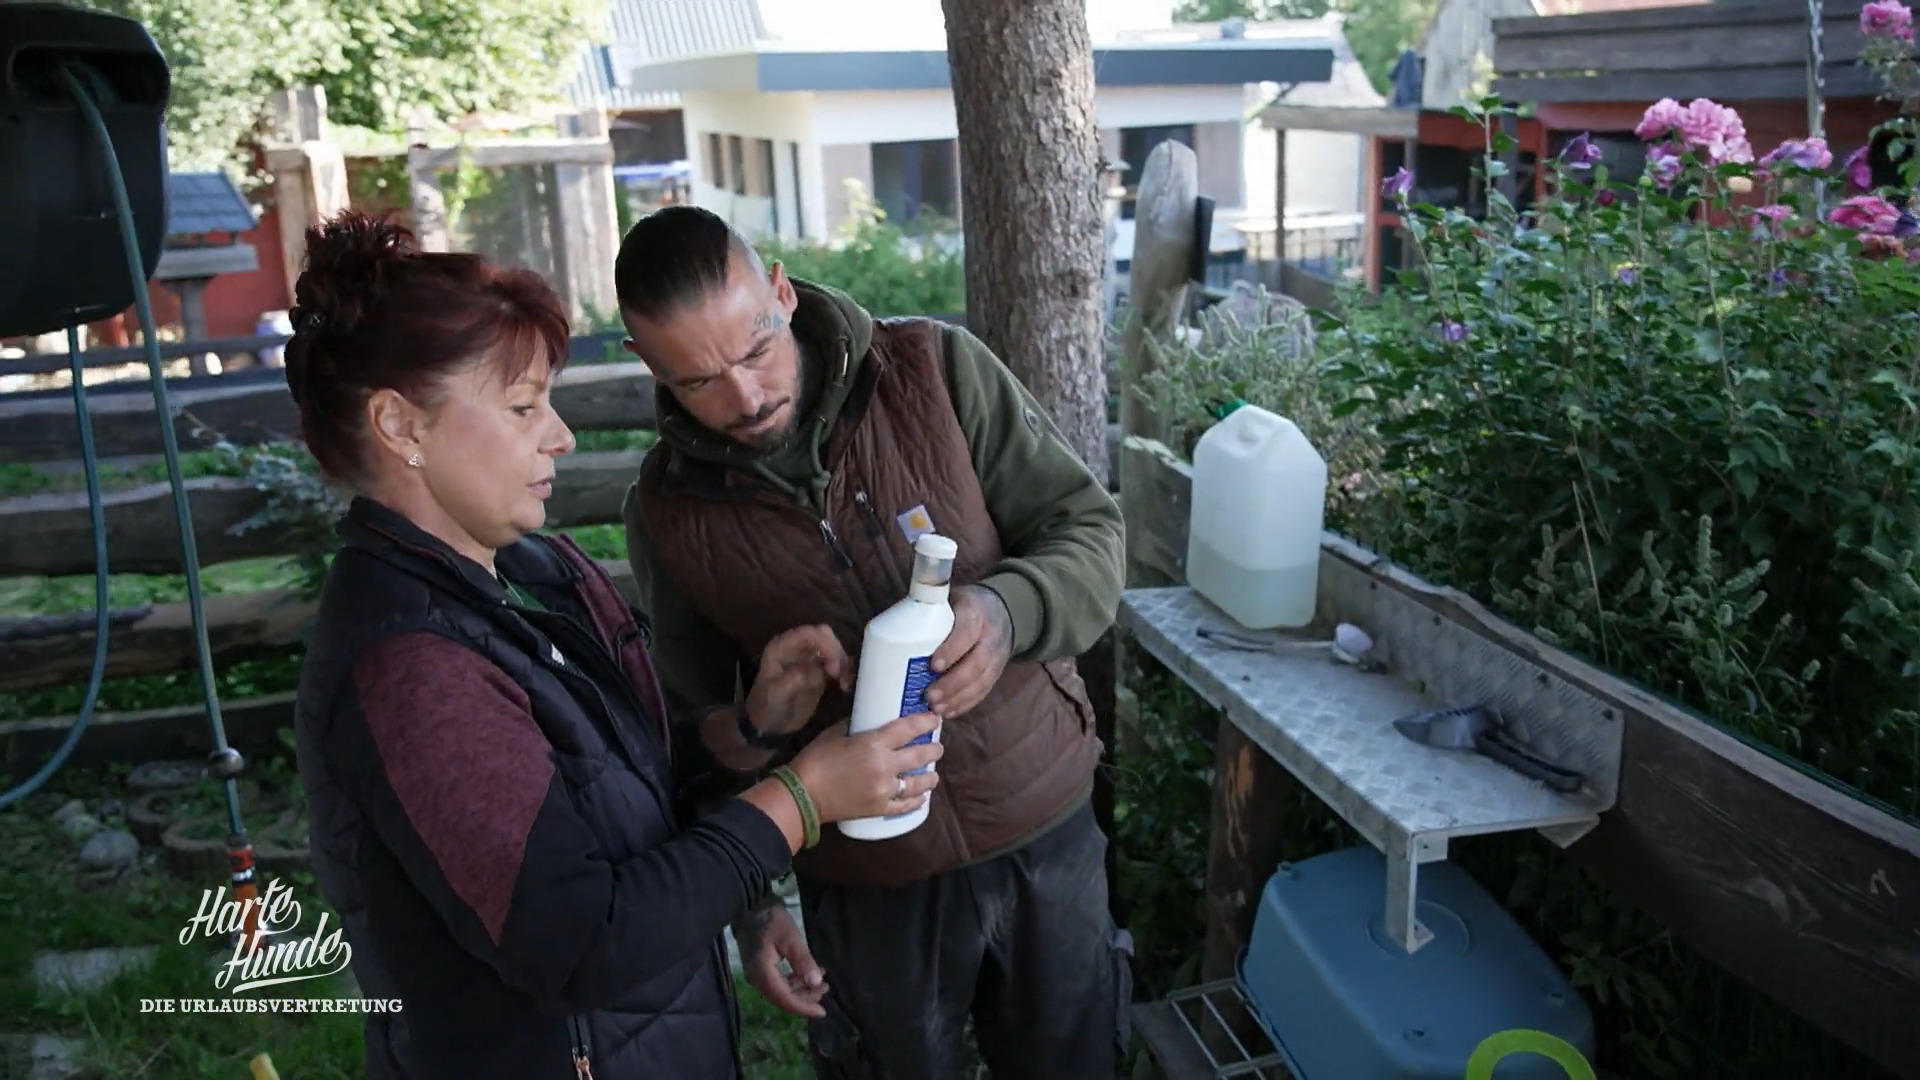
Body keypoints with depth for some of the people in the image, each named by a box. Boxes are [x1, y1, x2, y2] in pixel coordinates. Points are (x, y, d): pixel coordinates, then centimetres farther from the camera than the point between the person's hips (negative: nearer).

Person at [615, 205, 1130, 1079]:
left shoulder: (940, 371, -12)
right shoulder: (667, 509, -7)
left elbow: (1089, 531, -9)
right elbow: (699, 721, 5)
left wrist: (1006, 610, -30)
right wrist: (745, 906, 4)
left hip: (1046, 821, 1)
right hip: (867, 878, 0)